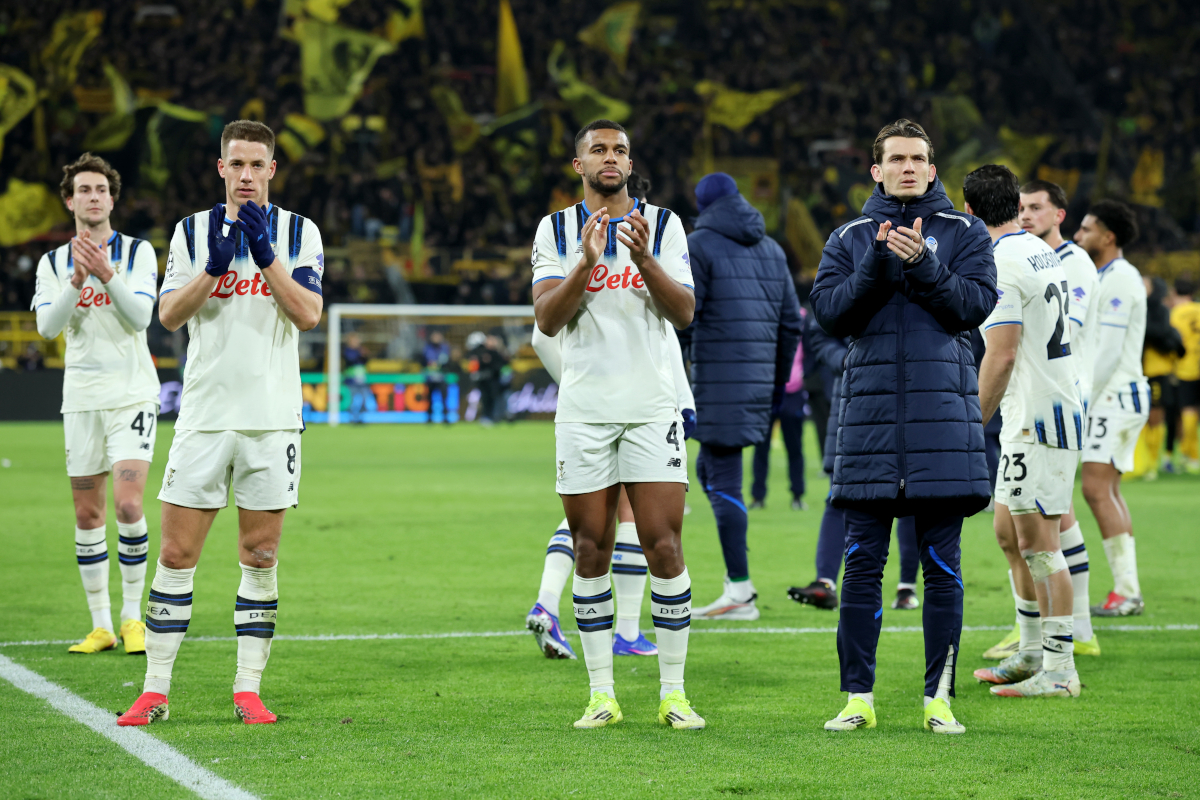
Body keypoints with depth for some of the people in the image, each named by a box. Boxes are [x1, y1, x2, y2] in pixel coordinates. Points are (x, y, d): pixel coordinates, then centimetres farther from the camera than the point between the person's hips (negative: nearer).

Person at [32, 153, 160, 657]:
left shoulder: (137, 252, 1)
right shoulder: (53, 263, 8)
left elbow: (140, 316, -12)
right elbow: (47, 325, -6)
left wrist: (106, 274, -24)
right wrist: (76, 282, -20)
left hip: (132, 394, -3)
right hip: (81, 399, 3)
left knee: (128, 504, -15)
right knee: (88, 514, 3)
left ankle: (132, 617, -3)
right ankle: (101, 625, 10)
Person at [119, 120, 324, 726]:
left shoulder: (299, 233, 4)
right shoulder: (193, 231, 7)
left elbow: (307, 315, -8)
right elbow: (169, 314, -2)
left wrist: (265, 251, -16)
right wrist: (214, 267, -16)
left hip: (272, 419, 0)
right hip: (204, 416, 0)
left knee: (260, 556, 3)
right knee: (176, 552, -1)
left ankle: (248, 689, 11)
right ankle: (155, 690, 5)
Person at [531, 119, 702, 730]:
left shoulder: (662, 224, 6)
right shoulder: (556, 231, 6)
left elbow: (684, 313, -3)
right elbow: (547, 319, -6)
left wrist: (644, 260, -18)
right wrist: (587, 263, -21)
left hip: (651, 405, 0)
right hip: (583, 409, 0)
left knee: (664, 546, -6)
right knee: (591, 551, 2)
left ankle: (672, 693, 1)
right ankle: (601, 694, 10)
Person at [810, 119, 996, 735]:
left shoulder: (964, 233, 9)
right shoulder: (848, 239, 12)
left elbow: (975, 304, -4)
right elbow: (828, 311, 0)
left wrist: (922, 265, -16)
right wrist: (878, 266, -13)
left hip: (942, 411, -1)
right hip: (869, 410, 1)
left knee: (942, 564, 1)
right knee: (862, 561, 0)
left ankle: (939, 698, 5)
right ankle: (858, 696, 6)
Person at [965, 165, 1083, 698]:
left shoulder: (999, 265, -16)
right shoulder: (1044, 253, 13)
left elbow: (1002, 356, -20)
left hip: (1037, 417, -10)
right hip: (1055, 409, 10)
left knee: (1037, 541, -7)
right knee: (1008, 533, 16)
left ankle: (1060, 670, -7)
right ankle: (1032, 653, 23)